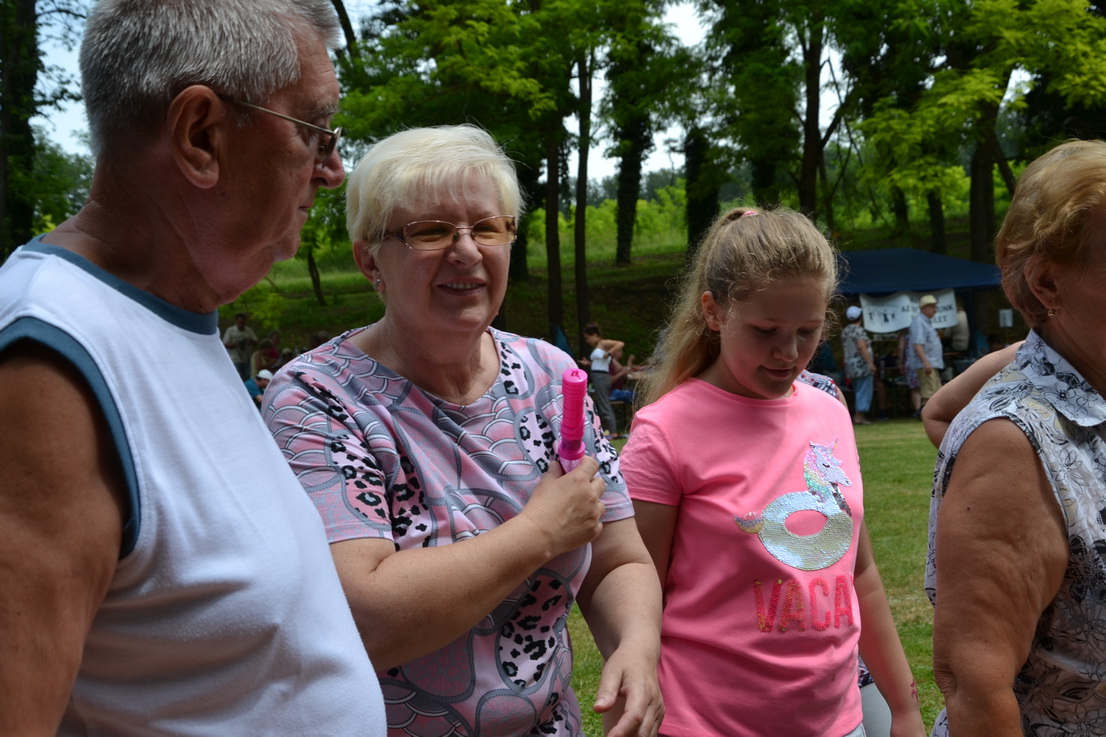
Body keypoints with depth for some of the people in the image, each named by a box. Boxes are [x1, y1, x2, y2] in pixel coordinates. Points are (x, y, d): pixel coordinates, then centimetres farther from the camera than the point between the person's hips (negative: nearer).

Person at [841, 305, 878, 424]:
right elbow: (862, 347, -22)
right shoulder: (858, 330, -13)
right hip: (861, 365, -8)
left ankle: (857, 415, 15)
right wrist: (870, 363, -21)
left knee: (858, 392, 15)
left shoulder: (845, 331, 12)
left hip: (850, 365, 8)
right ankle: (859, 416, -5)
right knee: (864, 391, -3)